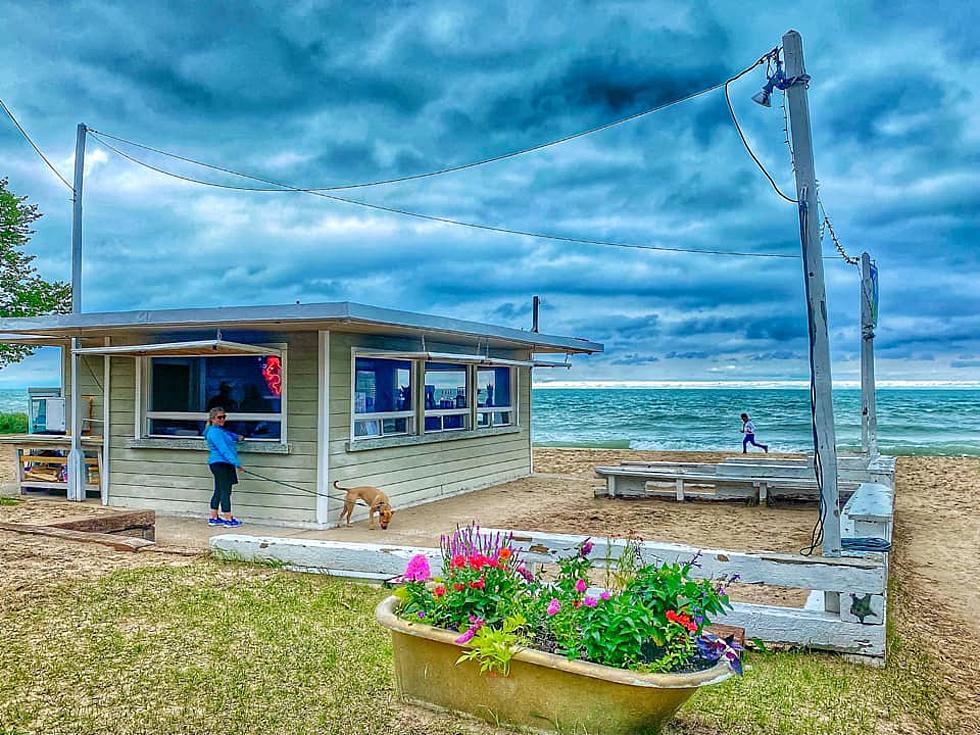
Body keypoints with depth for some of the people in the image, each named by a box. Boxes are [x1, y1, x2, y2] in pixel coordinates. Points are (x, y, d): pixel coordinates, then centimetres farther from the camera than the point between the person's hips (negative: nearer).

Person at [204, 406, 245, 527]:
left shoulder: (221, 430, 17)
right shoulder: (214, 432, -14)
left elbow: (228, 434, 42)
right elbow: (223, 450, -22)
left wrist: (237, 437, 22)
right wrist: (236, 463, -27)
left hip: (224, 464, 10)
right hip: (220, 464, -10)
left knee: (219, 491, 13)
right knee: (225, 491, -7)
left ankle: (213, 518, 20)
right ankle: (228, 519, -3)